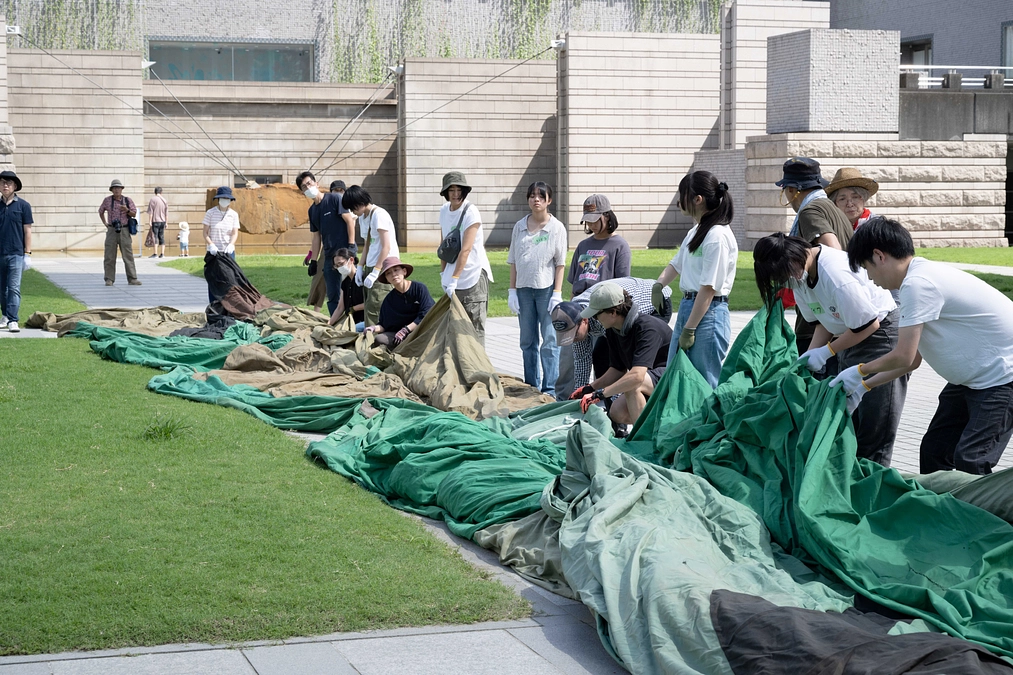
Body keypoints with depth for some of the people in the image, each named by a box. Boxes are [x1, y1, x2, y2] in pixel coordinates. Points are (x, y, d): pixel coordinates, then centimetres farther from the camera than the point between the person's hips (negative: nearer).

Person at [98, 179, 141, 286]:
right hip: (112, 230, 0)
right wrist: (105, 224, 10)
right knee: (109, 256, -2)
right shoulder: (107, 200, 2)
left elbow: (134, 214, 1)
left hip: (124, 231, 0)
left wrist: (127, 210, -19)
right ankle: (109, 280, 3)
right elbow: (101, 212, 19)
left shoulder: (128, 200, 1)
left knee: (128, 255, -3)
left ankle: (132, 279, -1)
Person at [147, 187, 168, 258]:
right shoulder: (164, 200, 9)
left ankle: (155, 253, -13)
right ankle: (162, 253, 7)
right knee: (162, 237, 9)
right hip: (162, 221, 5)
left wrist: (150, 221, -7)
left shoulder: (152, 199, -6)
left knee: (155, 236, -7)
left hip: (155, 221, -5)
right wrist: (166, 222, 18)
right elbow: (166, 213, 12)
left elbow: (150, 212, -9)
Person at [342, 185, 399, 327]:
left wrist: (375, 272, -18)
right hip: (371, 266, 9)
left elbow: (386, 246, -16)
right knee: (369, 307, 4)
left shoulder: (379, 215, -12)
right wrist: (360, 267, 9)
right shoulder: (362, 218, 15)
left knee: (374, 309, -14)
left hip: (384, 267, -9)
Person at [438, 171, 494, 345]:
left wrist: (454, 279, -24)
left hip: (474, 275, -7)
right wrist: (443, 273, 13)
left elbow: (466, 249, -19)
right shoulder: (444, 211, 9)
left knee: (475, 328, -8)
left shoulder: (471, 212, -13)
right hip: (453, 279, 7)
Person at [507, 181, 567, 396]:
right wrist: (512, 290, 5)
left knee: (549, 341, -5)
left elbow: (560, 264, -2)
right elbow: (513, 261, 11)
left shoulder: (557, 228, -1)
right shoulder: (520, 227, 8)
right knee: (527, 341, 10)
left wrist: (557, 293, -8)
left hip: (546, 289, -4)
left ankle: (550, 389, -2)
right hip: (524, 289, 4)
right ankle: (531, 387, 18)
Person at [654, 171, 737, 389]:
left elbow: (708, 288, -19)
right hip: (688, 307, 10)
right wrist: (658, 285, 7)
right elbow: (677, 263, 27)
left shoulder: (717, 236, -17)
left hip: (709, 314, -10)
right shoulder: (696, 231, 13)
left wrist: (689, 329, -18)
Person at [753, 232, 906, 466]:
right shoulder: (801, 274, -3)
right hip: (850, 335, 9)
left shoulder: (835, 274, -30)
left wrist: (826, 351, -15)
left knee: (875, 429, -8)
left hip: (882, 332, -9)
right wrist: (809, 357, -6)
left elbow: (869, 325, -23)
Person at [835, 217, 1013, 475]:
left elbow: (903, 357, -20)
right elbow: (913, 359, 16)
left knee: (968, 463, -18)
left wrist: (860, 371, -3)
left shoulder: (918, 283, -21)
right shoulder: (923, 276, 11)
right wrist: (864, 386, 14)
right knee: (933, 451, 10)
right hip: (971, 378, 11)